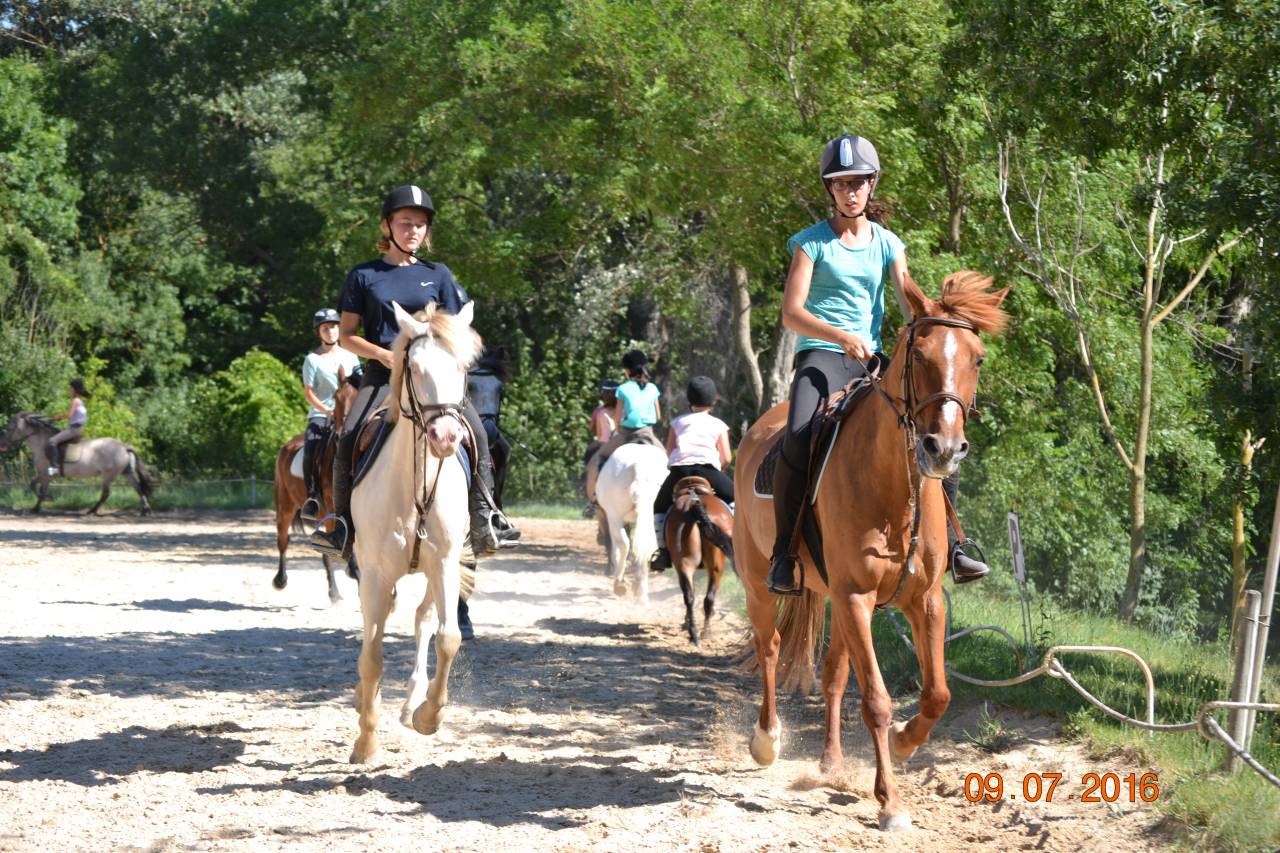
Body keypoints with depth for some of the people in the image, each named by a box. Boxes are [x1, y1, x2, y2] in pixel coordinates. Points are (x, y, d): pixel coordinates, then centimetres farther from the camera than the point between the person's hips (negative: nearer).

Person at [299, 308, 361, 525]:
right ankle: (312, 497, -16)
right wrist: (326, 410, -16)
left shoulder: (349, 356, 12)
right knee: (310, 453, -26)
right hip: (320, 415, -3)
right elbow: (308, 392, -3)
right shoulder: (313, 359, 1)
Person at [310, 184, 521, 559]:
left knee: (476, 430, -22)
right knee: (349, 438, -24)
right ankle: (342, 523, -14)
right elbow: (346, 334, 7)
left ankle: (484, 519, -18)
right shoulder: (364, 276, 9)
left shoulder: (437, 275, 13)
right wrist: (384, 355, -9)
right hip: (382, 372, -1)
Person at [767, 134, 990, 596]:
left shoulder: (888, 244, 13)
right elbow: (791, 311, -8)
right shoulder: (812, 242, 1)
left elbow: (910, 302, 1)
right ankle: (785, 553, -21)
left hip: (871, 358, 5)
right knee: (799, 436, -31)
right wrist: (842, 337, -23)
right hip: (820, 354, -5)